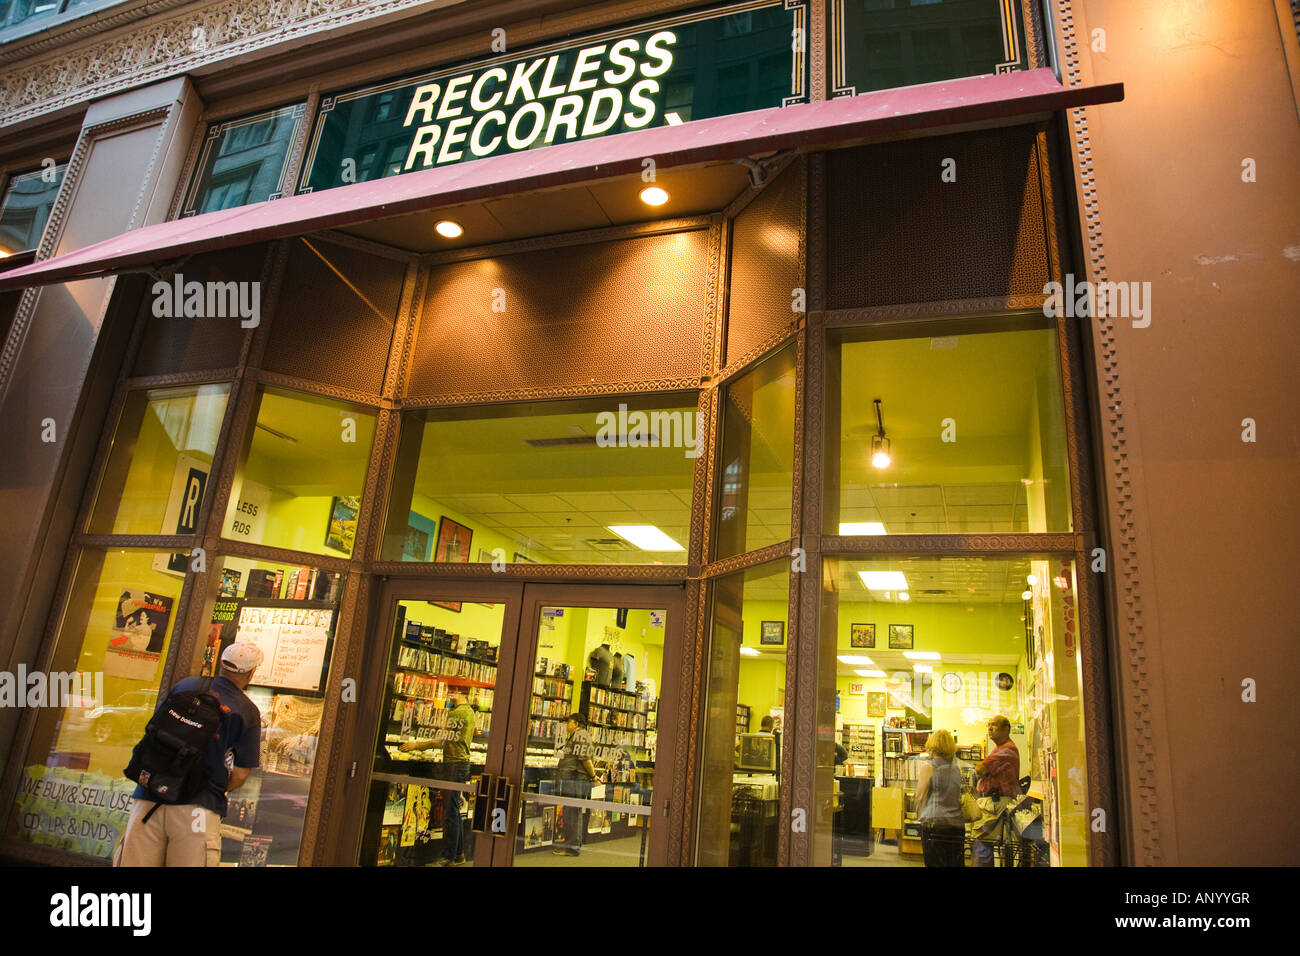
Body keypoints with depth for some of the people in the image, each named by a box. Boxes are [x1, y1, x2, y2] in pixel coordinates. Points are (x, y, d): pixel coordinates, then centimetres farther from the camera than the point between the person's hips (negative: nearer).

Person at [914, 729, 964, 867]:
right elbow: (959, 797, 15)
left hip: (934, 823, -5)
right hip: (957, 824, 5)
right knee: (956, 864, 11)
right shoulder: (957, 768, 8)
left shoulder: (928, 766, -7)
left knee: (934, 863, 1)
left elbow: (920, 797, -4)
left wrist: (919, 814, 10)